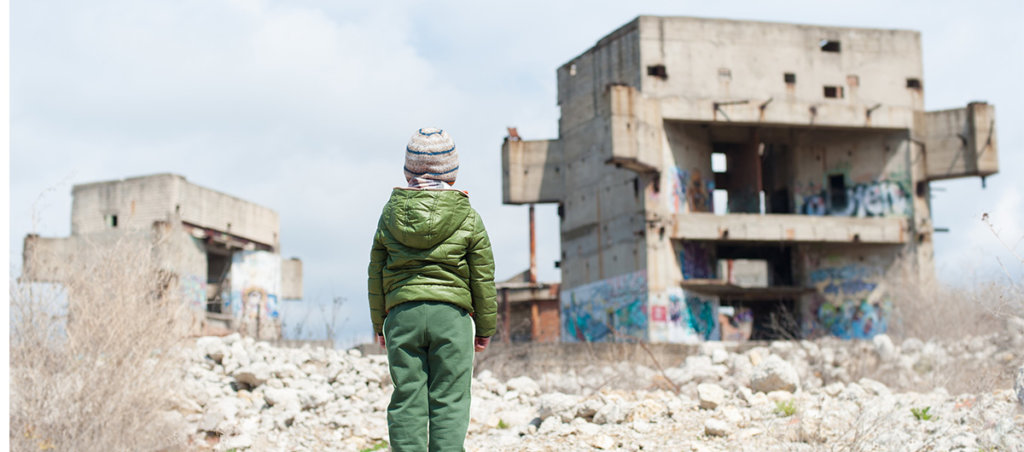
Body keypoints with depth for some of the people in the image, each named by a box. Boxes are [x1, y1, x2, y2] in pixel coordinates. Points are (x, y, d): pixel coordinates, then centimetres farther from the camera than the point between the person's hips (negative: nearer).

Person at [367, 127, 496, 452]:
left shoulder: (390, 215, 6)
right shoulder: (468, 218, 0)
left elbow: (376, 274, 10)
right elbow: (483, 278, 2)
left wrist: (379, 324, 18)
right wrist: (485, 327, 12)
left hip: (402, 313, 2)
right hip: (452, 315, -2)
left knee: (406, 400, 5)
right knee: (449, 401, 0)